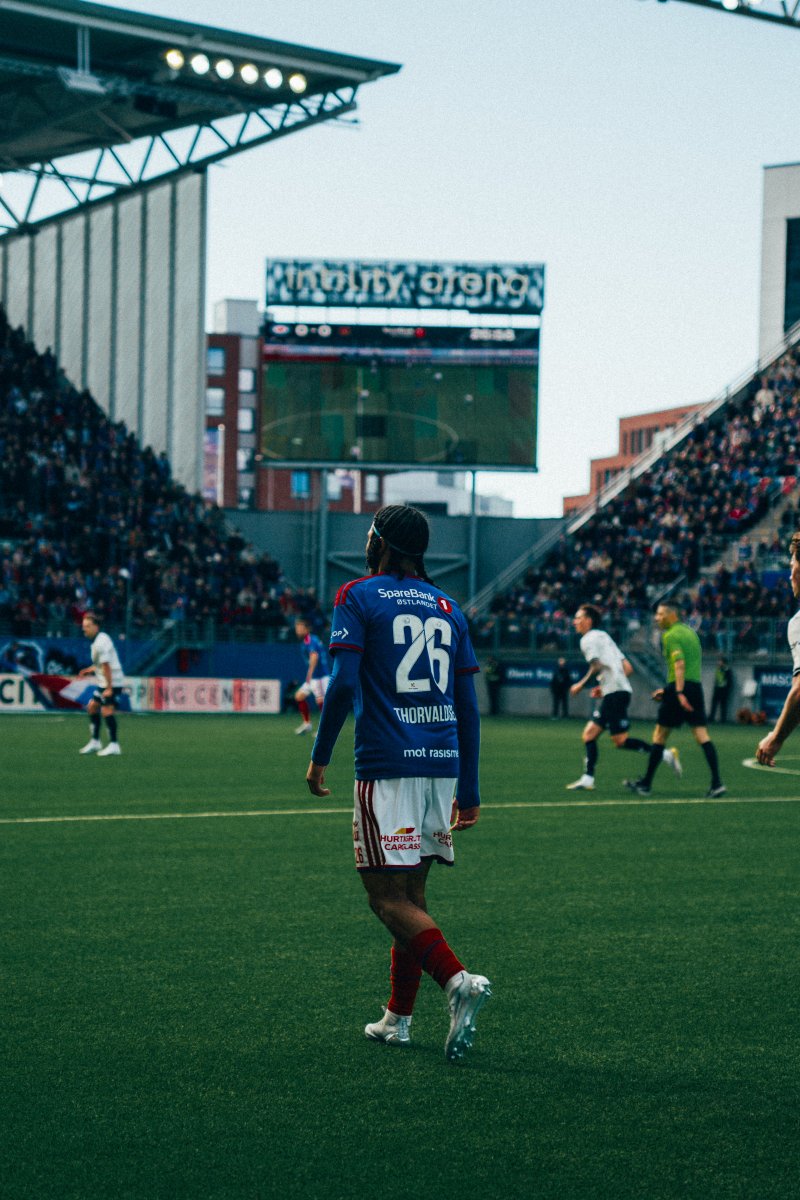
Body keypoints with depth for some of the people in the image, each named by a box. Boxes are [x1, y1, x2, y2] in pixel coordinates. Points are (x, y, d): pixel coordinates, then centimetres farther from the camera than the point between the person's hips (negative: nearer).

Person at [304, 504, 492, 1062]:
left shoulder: (358, 598, -1)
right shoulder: (447, 608, 15)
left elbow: (343, 685, -12)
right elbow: (468, 706, 13)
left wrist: (319, 758, -2)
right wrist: (469, 790, 17)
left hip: (387, 766, -6)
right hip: (442, 764, 6)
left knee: (389, 897, -5)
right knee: (412, 892, 14)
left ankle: (458, 980, -25)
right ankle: (398, 1017, 18)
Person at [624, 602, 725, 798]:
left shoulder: (671, 636, -6)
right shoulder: (690, 632, 19)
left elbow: (679, 664, -19)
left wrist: (679, 692, -26)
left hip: (680, 687, -7)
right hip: (696, 685, 7)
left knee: (659, 735, 4)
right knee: (701, 734, 0)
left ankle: (646, 783, 10)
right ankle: (716, 783, -13)